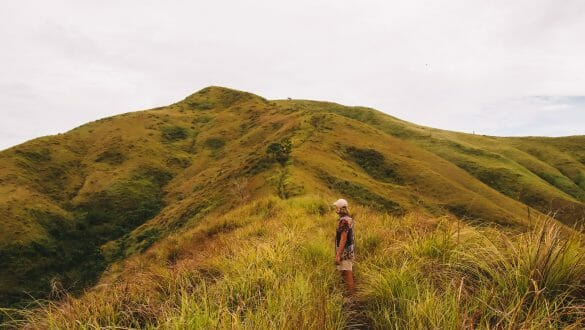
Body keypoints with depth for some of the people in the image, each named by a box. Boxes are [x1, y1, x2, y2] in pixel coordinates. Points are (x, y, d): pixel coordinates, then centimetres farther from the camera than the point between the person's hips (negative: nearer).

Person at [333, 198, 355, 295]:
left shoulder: (344, 221, -22)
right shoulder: (349, 218, 10)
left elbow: (343, 239, -25)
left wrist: (338, 255, -24)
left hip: (344, 252, -10)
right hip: (349, 251, 10)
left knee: (346, 273, -3)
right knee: (348, 272, 18)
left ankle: (349, 294, 3)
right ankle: (351, 290, 28)